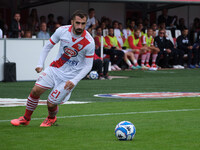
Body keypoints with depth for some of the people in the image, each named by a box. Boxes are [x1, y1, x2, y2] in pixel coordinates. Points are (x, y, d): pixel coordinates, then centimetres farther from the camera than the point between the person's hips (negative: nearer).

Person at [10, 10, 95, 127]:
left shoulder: (89, 42, -19)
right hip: (56, 68, 3)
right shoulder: (62, 31, -12)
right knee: (36, 90, -10)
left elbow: (88, 66, -11)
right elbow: (48, 46, 4)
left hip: (70, 76, -3)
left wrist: (74, 81, -20)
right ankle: (26, 118, 13)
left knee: (51, 103, -7)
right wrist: (40, 64, -4)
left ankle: (52, 118, 30)